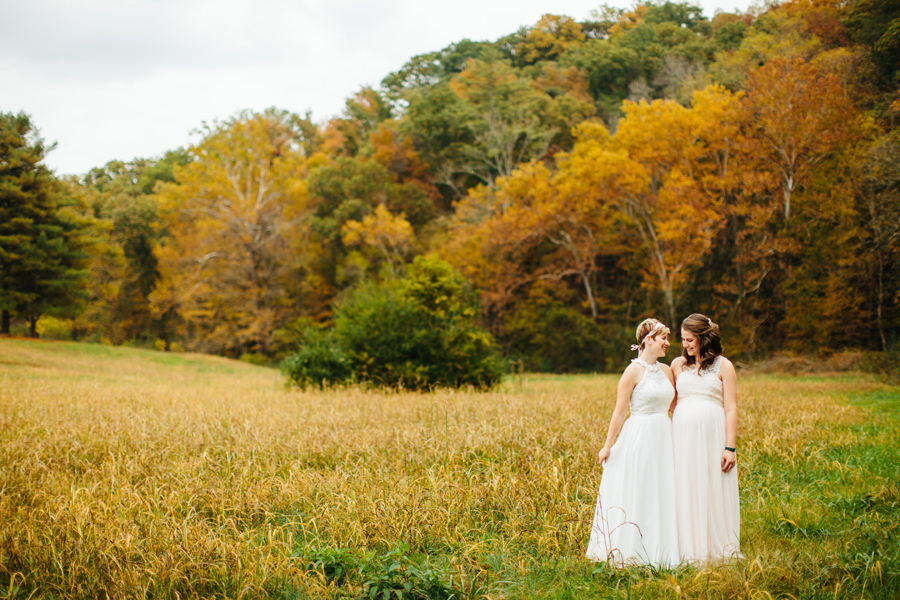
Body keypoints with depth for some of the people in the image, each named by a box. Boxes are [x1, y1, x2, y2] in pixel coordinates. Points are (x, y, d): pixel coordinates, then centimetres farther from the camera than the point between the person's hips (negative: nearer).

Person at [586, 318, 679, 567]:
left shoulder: (666, 370, 10)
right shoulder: (633, 371, -9)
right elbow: (620, 411, -8)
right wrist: (608, 445, -9)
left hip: (664, 437, 7)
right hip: (639, 438, -7)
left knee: (663, 495, 7)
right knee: (635, 496, -3)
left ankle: (660, 552, 14)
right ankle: (629, 553, 5)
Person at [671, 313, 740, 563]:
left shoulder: (723, 366, 3)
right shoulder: (678, 365, 12)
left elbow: (731, 409, -1)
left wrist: (730, 448, -8)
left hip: (712, 436, -3)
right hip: (683, 436, 3)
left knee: (714, 492, 1)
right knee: (684, 492, 2)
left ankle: (718, 549, 10)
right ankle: (689, 549, 9)